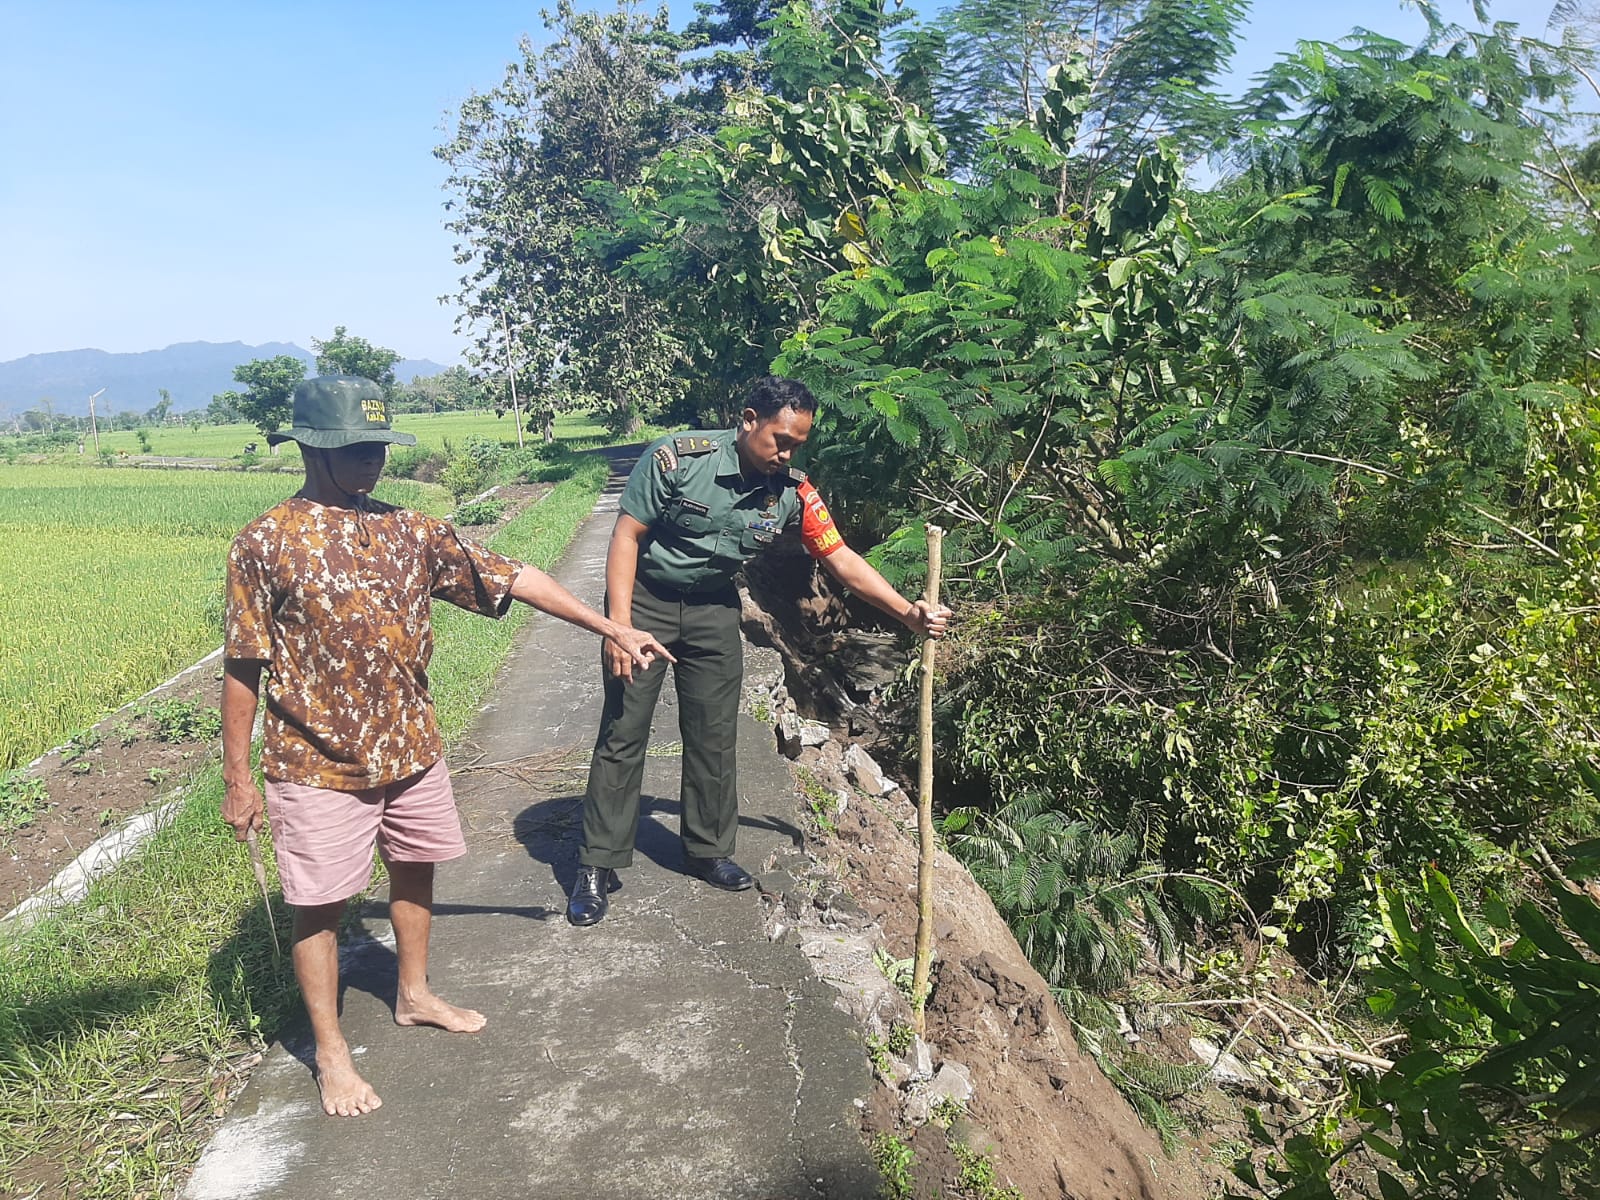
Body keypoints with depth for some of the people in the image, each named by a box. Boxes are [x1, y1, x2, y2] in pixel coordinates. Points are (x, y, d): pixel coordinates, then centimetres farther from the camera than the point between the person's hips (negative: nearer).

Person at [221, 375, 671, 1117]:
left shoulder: (408, 531, 1)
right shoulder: (266, 544, -11)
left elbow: (512, 579, 1)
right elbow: (241, 670, -9)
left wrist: (609, 627, -1)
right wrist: (237, 780, -8)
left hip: (410, 748, 5)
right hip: (319, 764, -5)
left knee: (415, 869, 19)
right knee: (319, 904, 6)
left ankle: (414, 995, 42)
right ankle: (330, 1053, 24)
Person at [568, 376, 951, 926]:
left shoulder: (792, 492, -11)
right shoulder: (676, 458, -23)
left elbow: (842, 558, -7)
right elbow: (627, 536, -18)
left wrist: (909, 612, -16)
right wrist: (620, 626, -24)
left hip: (714, 611, 4)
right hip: (644, 600, -4)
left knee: (714, 736, 8)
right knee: (623, 734, -2)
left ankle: (709, 850, 26)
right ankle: (598, 866, 9)